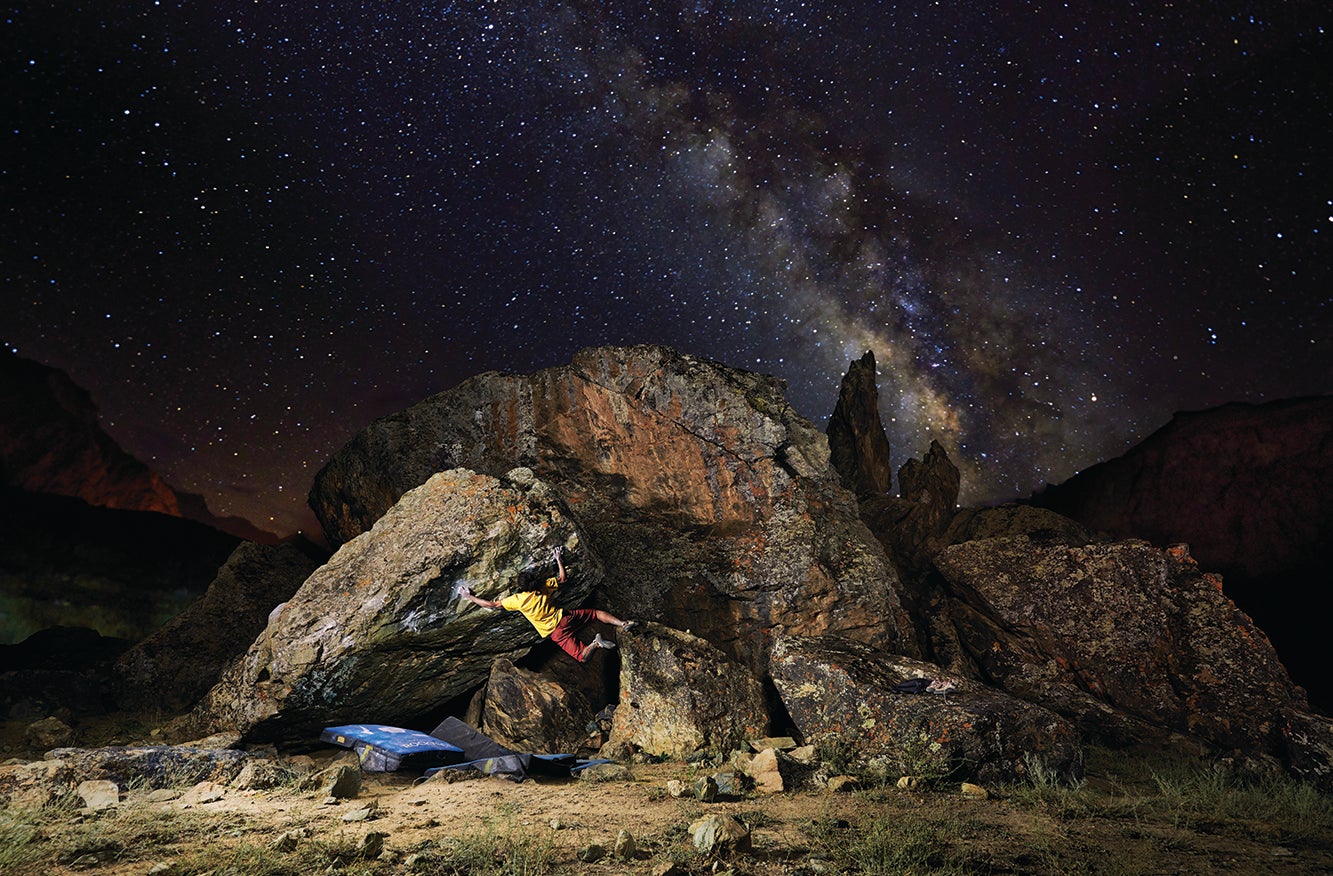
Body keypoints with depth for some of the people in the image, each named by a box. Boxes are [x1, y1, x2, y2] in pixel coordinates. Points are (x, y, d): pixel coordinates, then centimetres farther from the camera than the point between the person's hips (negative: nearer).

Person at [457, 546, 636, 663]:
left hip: (557, 632, -4)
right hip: (565, 617, 4)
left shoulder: (519, 600, -10)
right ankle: (624, 624, -3)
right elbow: (562, 579, 20)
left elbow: (492, 604, -3)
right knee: (597, 613, 19)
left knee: (582, 657, -3)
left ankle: (595, 643, -33)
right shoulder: (546, 586, 1)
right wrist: (559, 560, 32)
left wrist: (469, 596, 7)